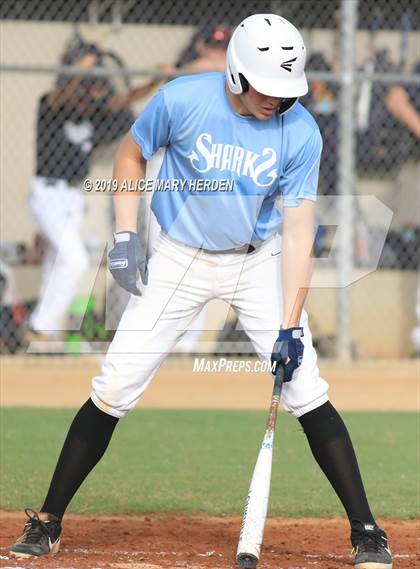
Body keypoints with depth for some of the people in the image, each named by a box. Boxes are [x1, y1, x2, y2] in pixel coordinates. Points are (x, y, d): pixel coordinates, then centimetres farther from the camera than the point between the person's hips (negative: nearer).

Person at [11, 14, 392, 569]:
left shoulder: (301, 133, -18)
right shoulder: (182, 101, -19)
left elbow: (298, 231, -17)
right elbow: (131, 154, 1)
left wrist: (290, 325, -23)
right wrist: (125, 236, -7)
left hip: (258, 262, 0)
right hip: (179, 259, 0)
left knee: (307, 393, -9)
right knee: (113, 392, -3)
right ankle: (47, 523, 9)